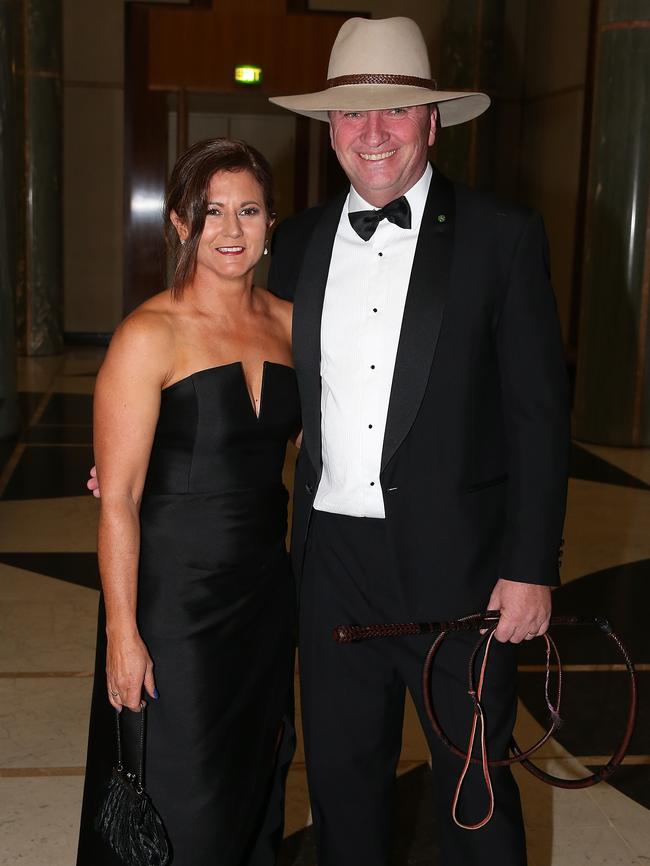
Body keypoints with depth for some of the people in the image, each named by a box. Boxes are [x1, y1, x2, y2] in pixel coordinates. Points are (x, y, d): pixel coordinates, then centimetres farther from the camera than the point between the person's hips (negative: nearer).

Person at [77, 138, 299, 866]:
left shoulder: (289, 322, 3)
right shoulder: (149, 335, -14)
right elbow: (117, 500, -15)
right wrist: (122, 632, -16)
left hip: (266, 589, 6)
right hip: (174, 597, -5)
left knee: (255, 782, 21)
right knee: (178, 808, 8)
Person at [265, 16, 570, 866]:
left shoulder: (502, 235, -5)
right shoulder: (300, 240, 7)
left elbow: (540, 412, -7)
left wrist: (532, 566, -10)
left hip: (457, 565, -3)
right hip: (333, 557, 4)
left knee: (473, 787, 12)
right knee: (340, 771, 18)